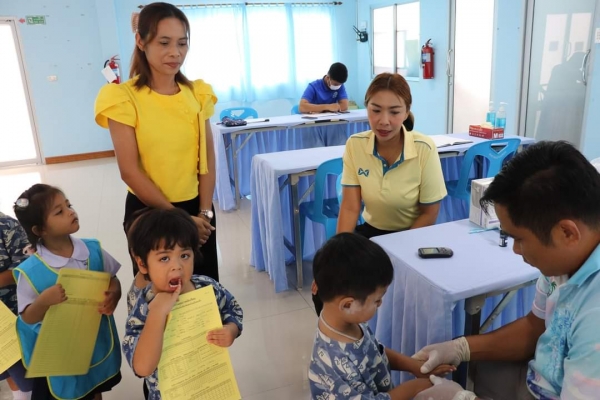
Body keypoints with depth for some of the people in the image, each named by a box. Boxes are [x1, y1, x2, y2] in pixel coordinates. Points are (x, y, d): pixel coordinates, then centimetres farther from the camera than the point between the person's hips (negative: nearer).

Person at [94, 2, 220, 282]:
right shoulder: (124, 98, -11)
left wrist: (204, 212, -6)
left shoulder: (197, 93, 2)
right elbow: (130, 171, -14)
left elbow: (207, 159, 2)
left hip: (197, 207, 4)